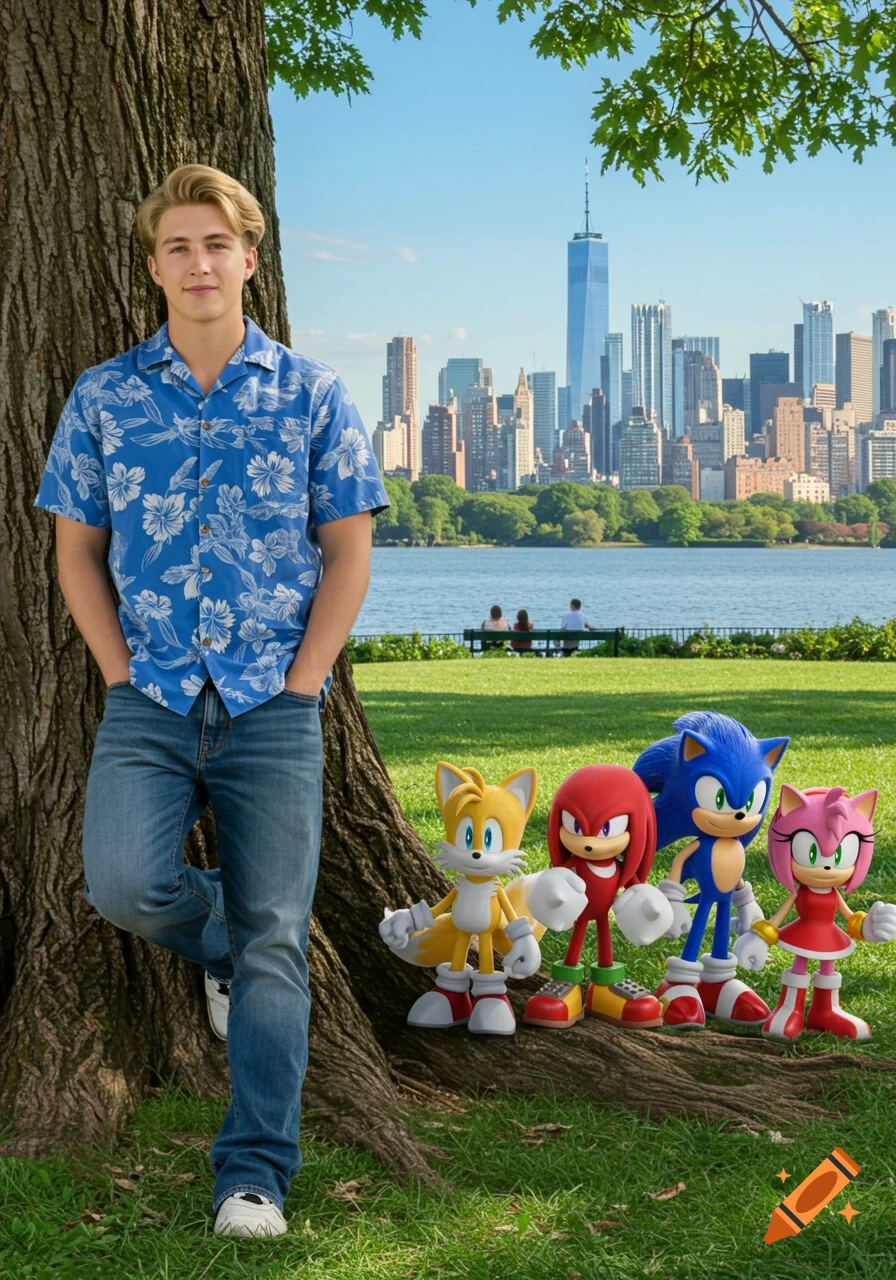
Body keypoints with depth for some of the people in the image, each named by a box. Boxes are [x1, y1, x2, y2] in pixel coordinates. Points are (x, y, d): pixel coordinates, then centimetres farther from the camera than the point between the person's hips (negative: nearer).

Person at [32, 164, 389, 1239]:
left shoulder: (309, 395, 5)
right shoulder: (103, 398, 8)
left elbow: (347, 552, 5)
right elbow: (76, 550, 10)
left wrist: (299, 682, -4)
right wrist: (121, 673, -1)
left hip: (273, 707, -1)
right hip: (148, 702, 1)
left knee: (273, 937, -5)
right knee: (122, 885, -21)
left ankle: (254, 1173, 2)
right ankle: (221, 945, 16)